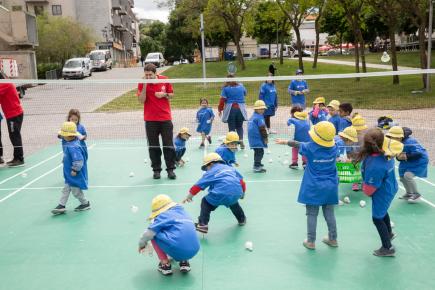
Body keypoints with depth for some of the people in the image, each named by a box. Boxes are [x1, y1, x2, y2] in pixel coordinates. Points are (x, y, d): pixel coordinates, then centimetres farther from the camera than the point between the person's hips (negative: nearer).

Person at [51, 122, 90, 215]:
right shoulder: (69, 143, 1)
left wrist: (75, 170, -26)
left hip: (75, 175, -10)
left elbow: (79, 160, -34)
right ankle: (61, 206, 25)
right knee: (66, 189, 16)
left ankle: (85, 203, 27)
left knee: (76, 190, 8)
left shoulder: (73, 147, -31)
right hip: (69, 174, 10)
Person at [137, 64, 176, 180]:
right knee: (153, 146, 5)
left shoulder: (165, 80, -1)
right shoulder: (142, 83, -4)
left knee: (168, 145, 2)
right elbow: (141, 100, -11)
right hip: (150, 120, 0)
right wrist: (144, 86, -20)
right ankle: (156, 169, 16)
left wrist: (164, 94, -11)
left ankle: (170, 169, 12)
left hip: (165, 118, 1)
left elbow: (171, 94, 10)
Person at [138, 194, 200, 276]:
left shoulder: (163, 215, 2)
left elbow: (149, 233, 0)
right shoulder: (182, 211, 25)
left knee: (154, 234, 11)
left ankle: (165, 264, 13)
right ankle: (184, 262, 20)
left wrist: (142, 244, 21)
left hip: (177, 251, -8)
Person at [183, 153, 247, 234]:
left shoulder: (210, 172, 15)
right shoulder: (231, 168, 26)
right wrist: (242, 192, 43)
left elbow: (198, 185, 15)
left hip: (221, 195, -5)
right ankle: (242, 219, 51)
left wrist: (189, 196, 25)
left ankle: (202, 225, 4)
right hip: (236, 194, 5)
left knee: (205, 202, 17)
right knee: (233, 202, 38)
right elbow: (241, 181, 26)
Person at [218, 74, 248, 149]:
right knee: (239, 126, 16)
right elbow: (245, 94, 23)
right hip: (240, 109, 3)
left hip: (230, 109, -2)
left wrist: (220, 110, 1)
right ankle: (241, 140, -2)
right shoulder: (241, 86, 5)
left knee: (231, 127, 4)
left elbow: (222, 100, -7)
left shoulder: (226, 88, -4)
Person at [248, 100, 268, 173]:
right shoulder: (259, 117, -15)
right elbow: (262, 129, -17)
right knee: (260, 152, -6)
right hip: (258, 139, -10)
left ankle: (257, 164, 35)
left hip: (253, 139, 10)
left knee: (257, 152, 22)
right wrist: (265, 138, -8)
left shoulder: (252, 117, 15)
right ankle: (257, 167, -7)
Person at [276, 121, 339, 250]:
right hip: (330, 187, 4)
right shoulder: (333, 148, -5)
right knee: (329, 213, 14)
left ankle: (311, 241, 10)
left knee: (312, 214, 4)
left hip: (313, 188, -3)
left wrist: (285, 142, 24)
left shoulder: (310, 147, -12)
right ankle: (333, 239, 25)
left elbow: (297, 144, 7)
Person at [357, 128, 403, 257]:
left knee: (377, 218, 12)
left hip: (382, 193, -8)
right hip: (389, 188, 9)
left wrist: (367, 192, -3)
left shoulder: (375, 165, -40)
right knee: (382, 211, 32)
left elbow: (370, 187, -27)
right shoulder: (386, 153, -17)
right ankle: (389, 233, 57)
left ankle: (388, 248, 26)